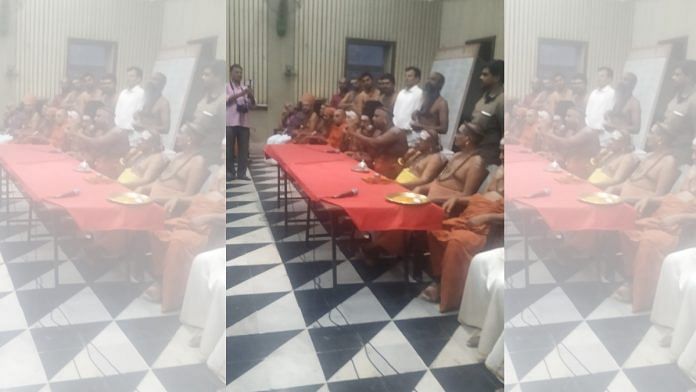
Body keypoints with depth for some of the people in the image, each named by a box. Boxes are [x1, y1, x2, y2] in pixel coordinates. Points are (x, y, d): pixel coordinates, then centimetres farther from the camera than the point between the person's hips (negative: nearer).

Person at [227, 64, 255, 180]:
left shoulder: (245, 88, 16)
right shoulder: (226, 87, 5)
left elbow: (252, 105, 13)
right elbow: (227, 99, -12)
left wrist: (251, 96, -7)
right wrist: (241, 94, -20)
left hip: (244, 123, 4)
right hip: (230, 123, -4)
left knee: (244, 149, 2)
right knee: (229, 148, -1)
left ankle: (241, 173, 8)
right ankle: (230, 172, 6)